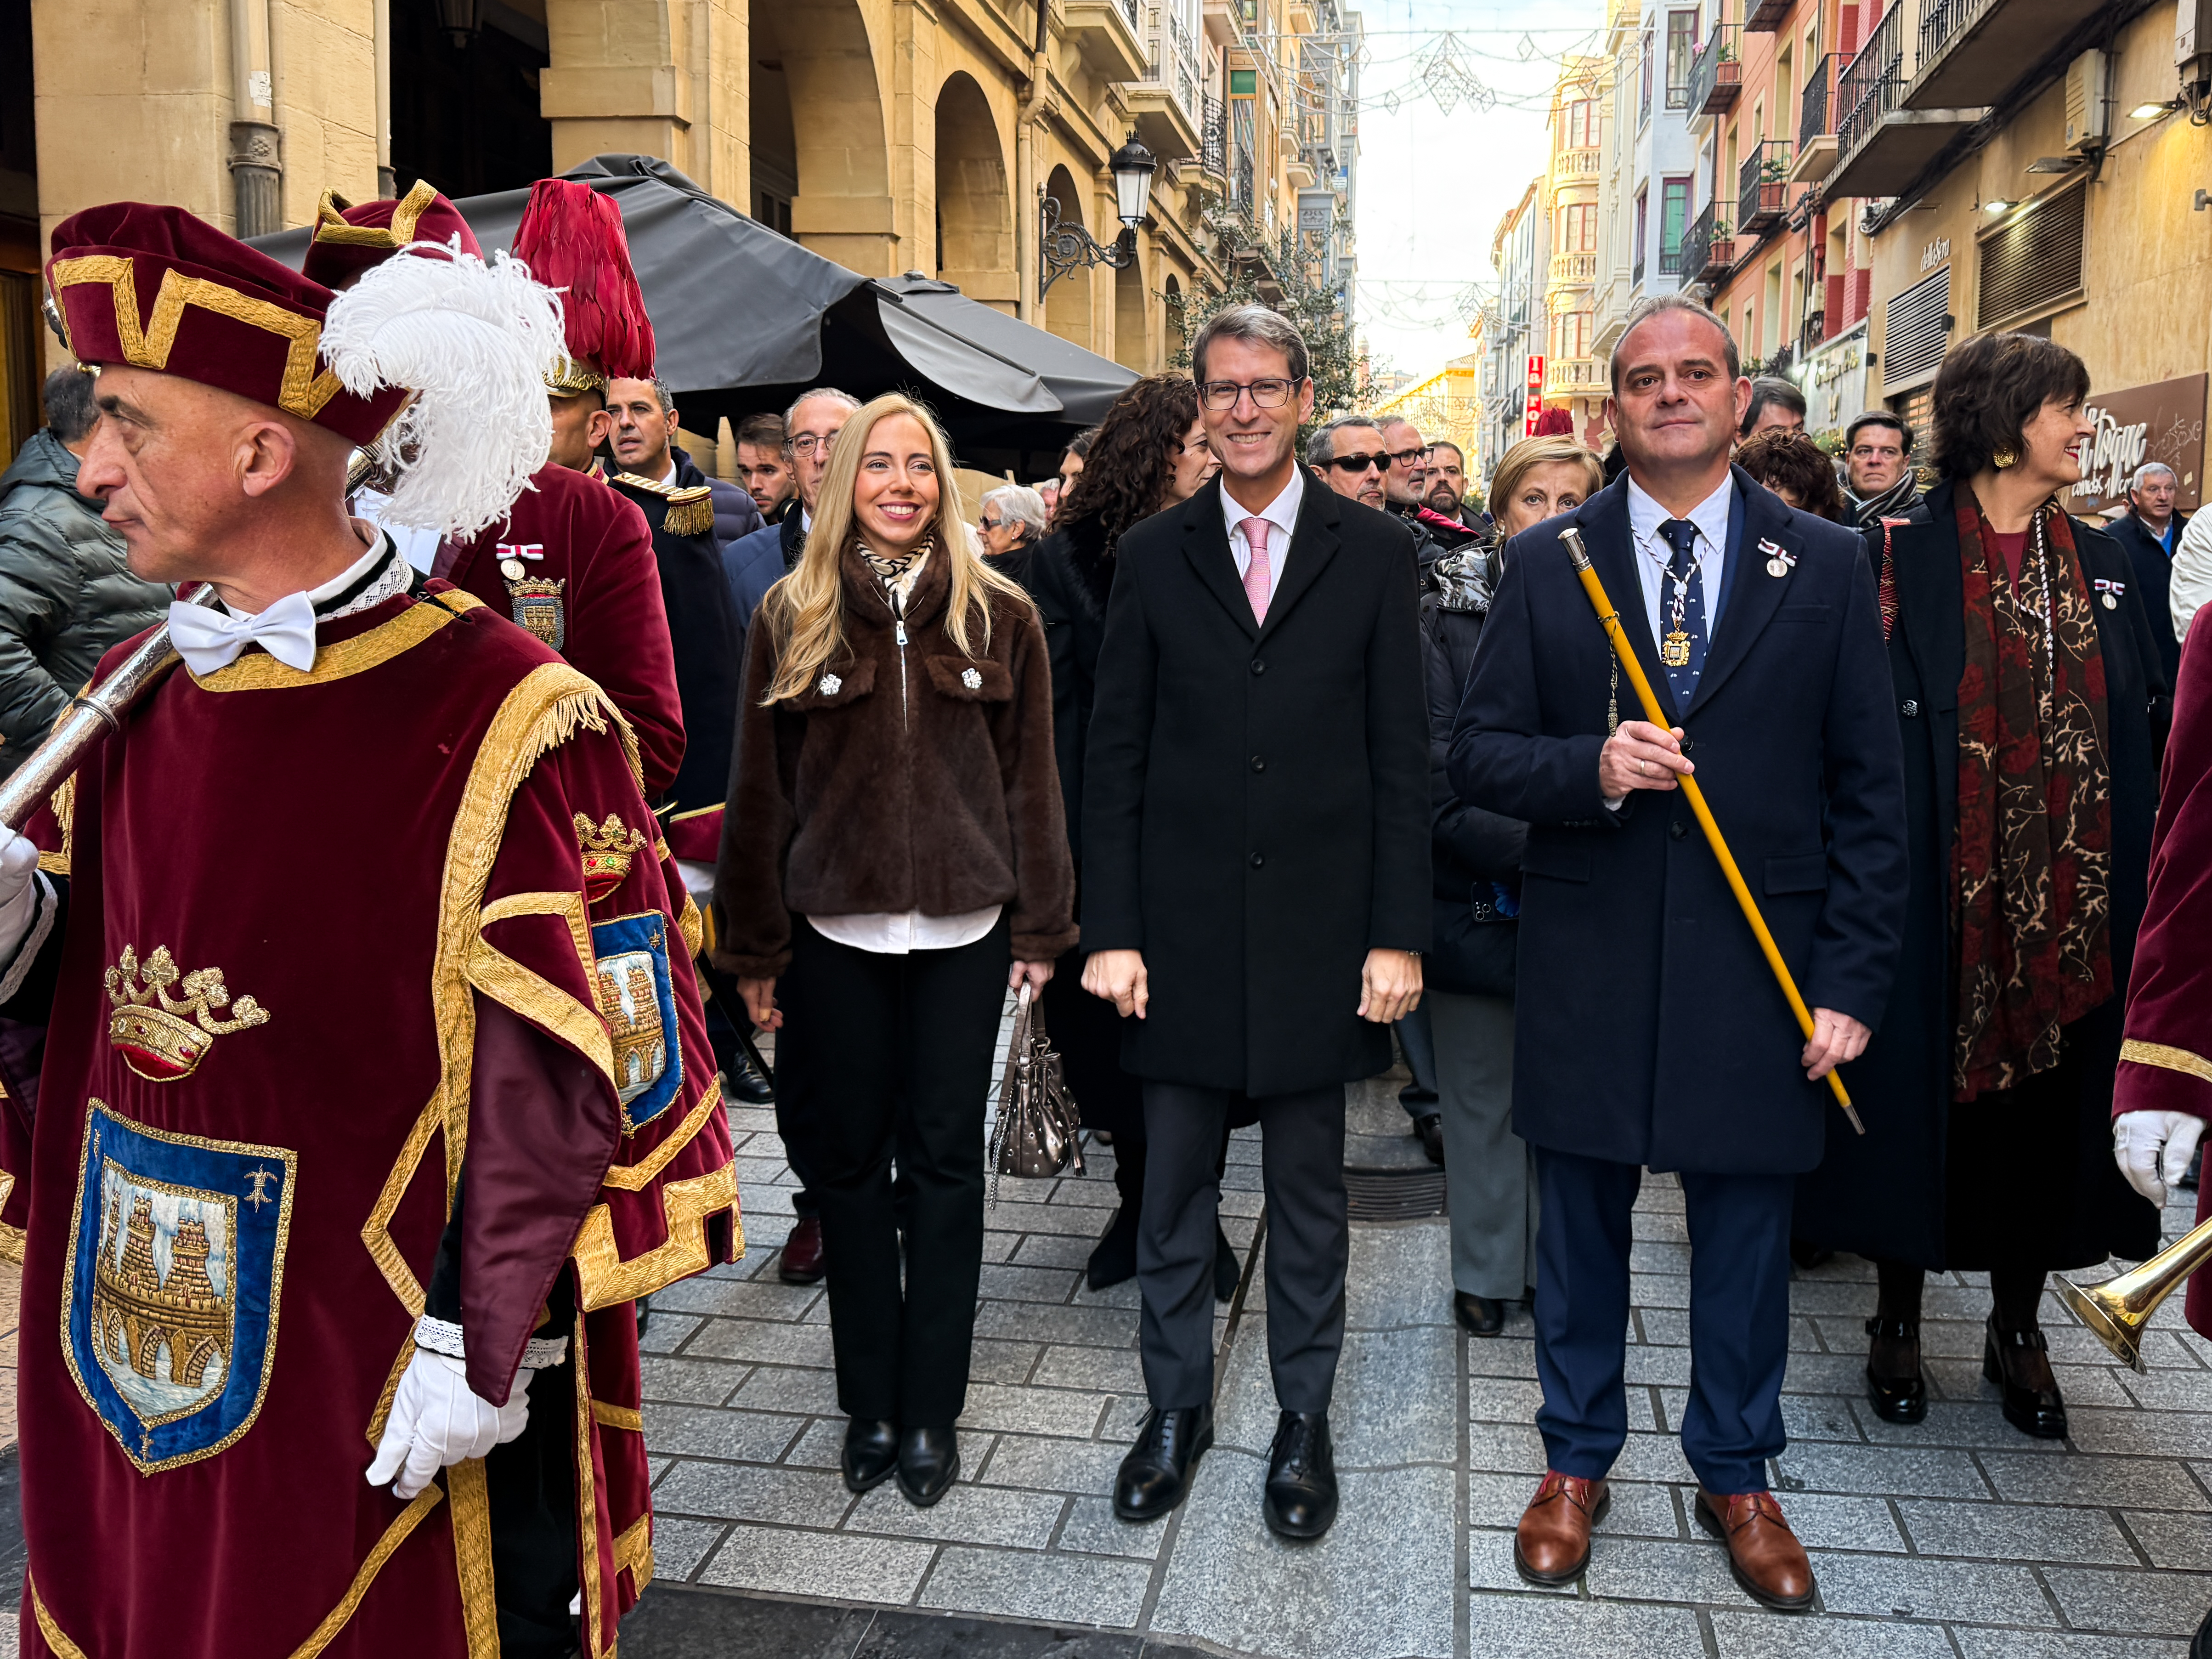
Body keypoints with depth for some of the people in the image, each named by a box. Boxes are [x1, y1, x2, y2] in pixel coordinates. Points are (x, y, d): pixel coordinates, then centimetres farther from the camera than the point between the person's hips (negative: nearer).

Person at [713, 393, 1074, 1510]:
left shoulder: (999, 615, 3)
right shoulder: (793, 617, 2)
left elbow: (1030, 779, 5)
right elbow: (761, 788, 3)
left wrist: (1041, 925, 2)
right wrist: (755, 946, 2)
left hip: (962, 931, 0)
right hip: (836, 933, 0)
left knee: (944, 1162, 7)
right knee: (849, 1158, 9)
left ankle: (932, 1411, 20)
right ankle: (869, 1405, 25)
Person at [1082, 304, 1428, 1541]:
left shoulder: (1374, 552, 1)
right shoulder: (1153, 558, 4)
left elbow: (1401, 758, -1)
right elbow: (1114, 758, 3)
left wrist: (1399, 934, -6)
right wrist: (1112, 931, -3)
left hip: (1316, 926, -1)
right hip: (1182, 927, 1)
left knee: (1310, 1194, 12)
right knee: (1175, 1190, 12)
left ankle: (1305, 1419, 29)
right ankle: (1178, 1407, 31)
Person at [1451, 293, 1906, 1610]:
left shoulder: (1828, 567, 2)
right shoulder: (1546, 563, 2)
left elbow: (1870, 793, 1)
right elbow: (1479, 755, 0)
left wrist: (1854, 982, -5)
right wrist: (1589, 767, -20)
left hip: (1756, 965, 0)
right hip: (1588, 965, 0)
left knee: (1747, 1232, 12)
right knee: (1580, 1224, 13)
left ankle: (1737, 1475, 35)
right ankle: (1578, 1461, 34)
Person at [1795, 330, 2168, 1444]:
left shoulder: (2100, 562, 10)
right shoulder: (1901, 558, -5)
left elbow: (2141, 721, 10)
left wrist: (2133, 883, 4)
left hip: (2071, 893, 5)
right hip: (1945, 892, -4)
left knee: (2048, 1095, 11)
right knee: (1929, 1088, 5)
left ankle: (2018, 1327, 28)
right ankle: (1899, 1318, 24)